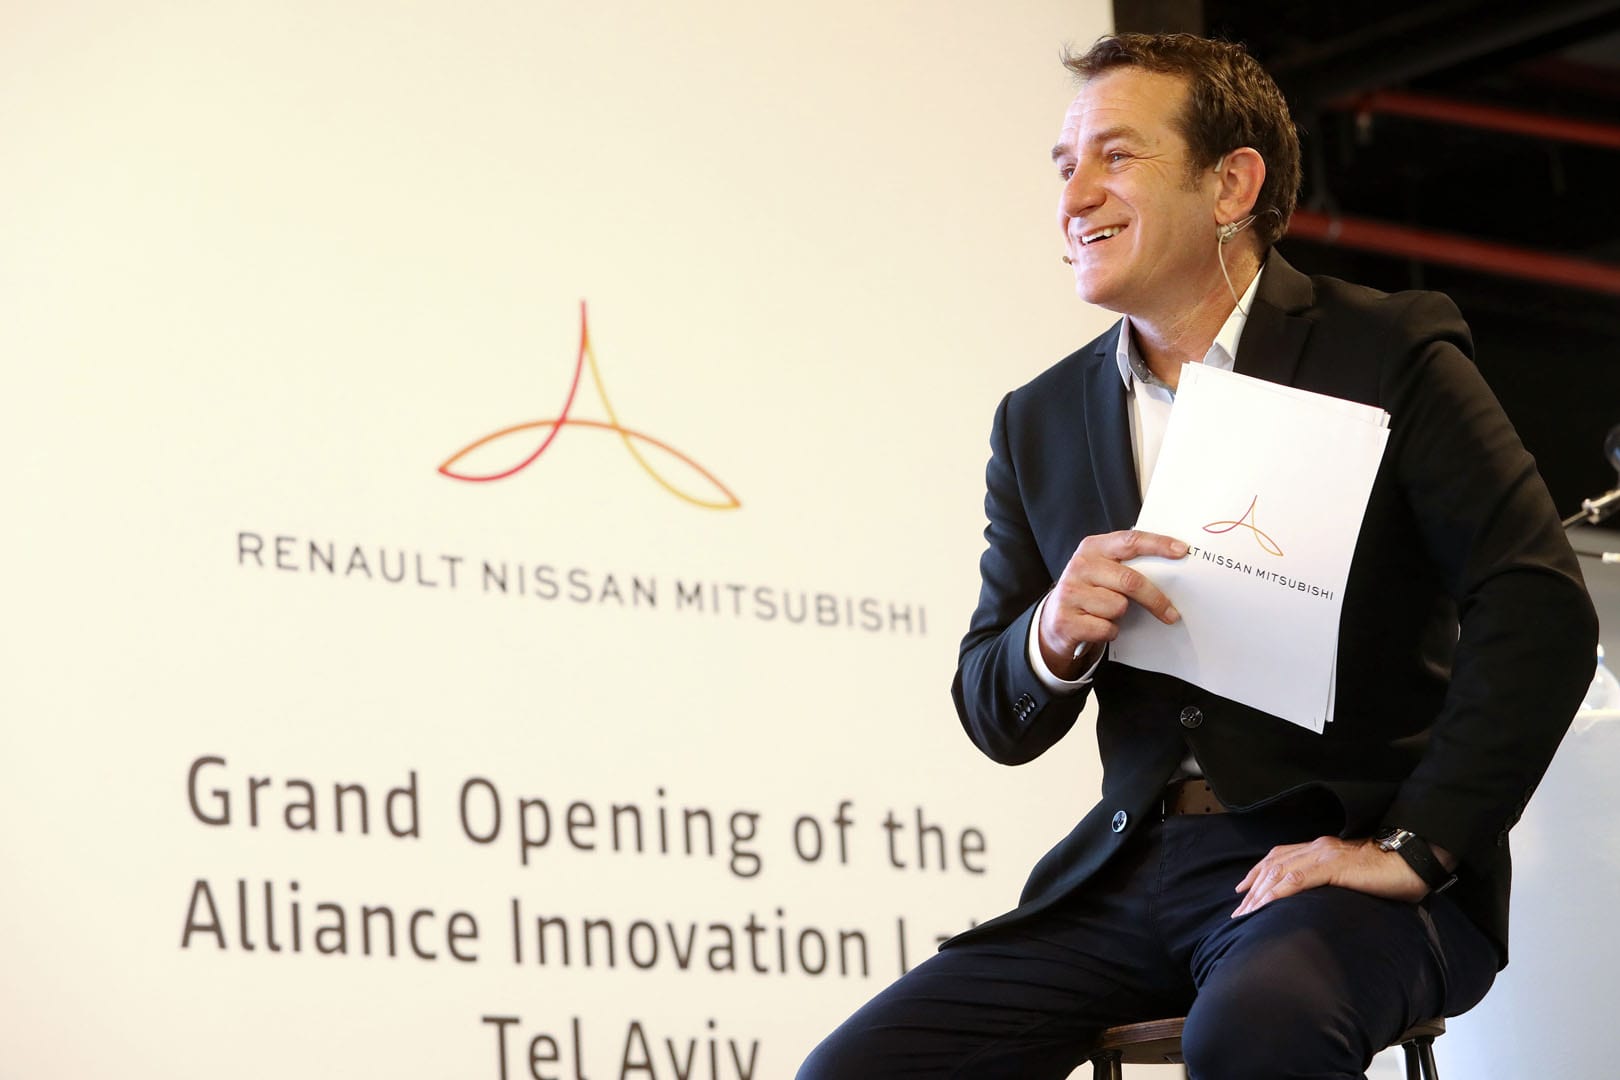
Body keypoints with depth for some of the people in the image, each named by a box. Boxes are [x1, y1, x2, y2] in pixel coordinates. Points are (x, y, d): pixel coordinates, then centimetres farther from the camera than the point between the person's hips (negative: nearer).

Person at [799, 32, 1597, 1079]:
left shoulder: (1390, 354, -2)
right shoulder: (1039, 423, 13)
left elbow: (1539, 609, -13)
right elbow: (995, 720, 15)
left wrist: (1414, 846, -19)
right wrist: (1054, 640, -8)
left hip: (1336, 852, -5)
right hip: (1133, 867, 6)